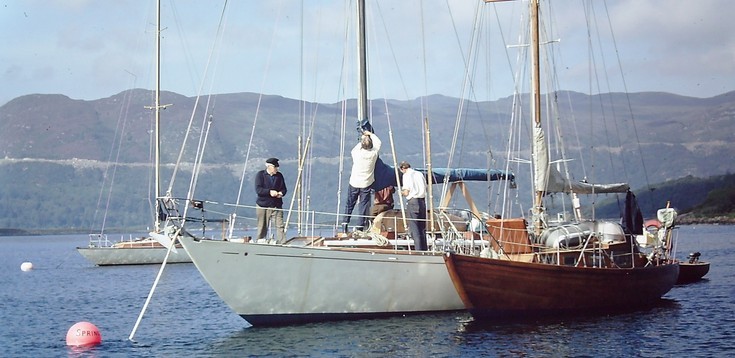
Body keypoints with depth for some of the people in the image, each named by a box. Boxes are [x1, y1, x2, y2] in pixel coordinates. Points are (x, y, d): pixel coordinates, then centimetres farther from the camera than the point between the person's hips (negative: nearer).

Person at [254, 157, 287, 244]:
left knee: (280, 226, -10)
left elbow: (284, 189, 14)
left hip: (276, 206, 3)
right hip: (263, 205, -3)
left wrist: (281, 193, -9)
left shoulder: (279, 176, 10)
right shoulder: (260, 175, -1)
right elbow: (258, 189, -10)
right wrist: (270, 192, -22)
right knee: (262, 228, 3)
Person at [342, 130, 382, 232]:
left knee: (349, 205, 11)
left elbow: (353, 150, 13)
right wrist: (371, 134, 20)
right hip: (366, 184, 0)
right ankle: (360, 227, 2)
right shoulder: (373, 154, -11)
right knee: (363, 206, 4)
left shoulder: (357, 153, -14)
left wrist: (362, 141, 21)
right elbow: (378, 142, 9)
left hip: (354, 183, 0)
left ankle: (344, 226, 9)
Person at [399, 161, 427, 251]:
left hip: (412, 201, -6)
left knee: (414, 229, -3)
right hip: (422, 201, 6)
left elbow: (406, 192, -11)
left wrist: (401, 192, 11)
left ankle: (419, 250, -8)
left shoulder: (406, 175, -6)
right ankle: (424, 249, 16)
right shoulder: (419, 174, 12)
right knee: (422, 228, 14)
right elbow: (425, 189, 13)